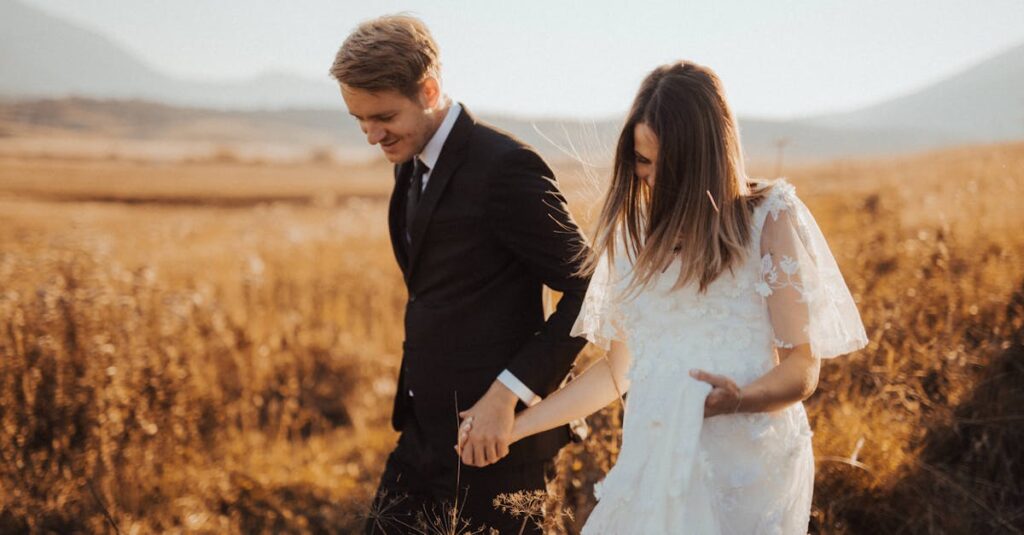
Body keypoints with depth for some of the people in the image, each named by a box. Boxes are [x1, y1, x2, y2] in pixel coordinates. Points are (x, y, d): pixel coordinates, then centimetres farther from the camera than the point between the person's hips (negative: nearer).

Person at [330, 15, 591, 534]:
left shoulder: (505, 166, -17)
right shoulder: (411, 165, 10)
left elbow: (589, 291, -17)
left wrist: (507, 395, -22)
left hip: (490, 440, -8)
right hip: (425, 434, 9)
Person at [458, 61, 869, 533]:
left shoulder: (770, 218, -3)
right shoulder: (634, 232, 11)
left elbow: (801, 369, -5)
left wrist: (740, 400, -25)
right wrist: (511, 426, 11)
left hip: (748, 467, -3)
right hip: (655, 466, 4)